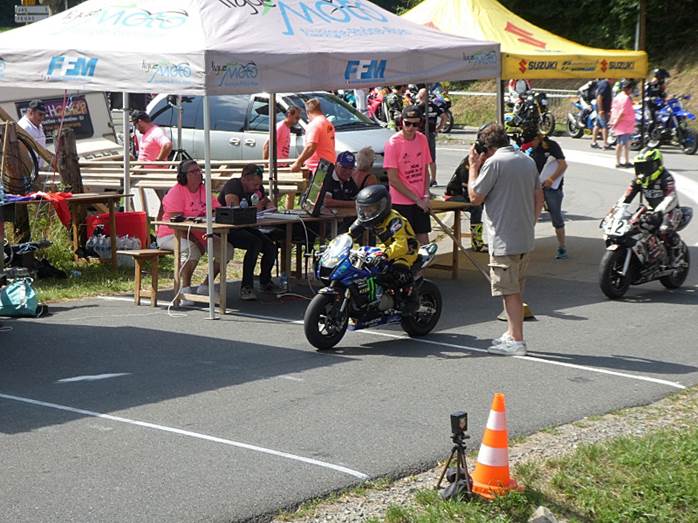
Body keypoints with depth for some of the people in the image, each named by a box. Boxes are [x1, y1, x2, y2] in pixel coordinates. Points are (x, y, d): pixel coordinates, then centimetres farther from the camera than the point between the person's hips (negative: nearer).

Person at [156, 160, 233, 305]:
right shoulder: (176, 192, -13)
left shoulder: (204, 190, 10)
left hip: (200, 234, 8)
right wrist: (195, 240, -27)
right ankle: (185, 289, -26)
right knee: (192, 250, -38)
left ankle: (205, 287, 2)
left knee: (227, 249, -6)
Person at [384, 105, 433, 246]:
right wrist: (417, 199, -12)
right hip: (401, 202, -5)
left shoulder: (422, 139, 3)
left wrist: (426, 195, -1)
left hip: (421, 202, 5)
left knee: (423, 240, 9)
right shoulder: (393, 143, -13)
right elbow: (393, 180, -14)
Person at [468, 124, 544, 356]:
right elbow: (539, 197, 16)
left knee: (510, 291, -5)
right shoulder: (528, 161, 11)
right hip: (525, 238, 8)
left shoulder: (494, 163, -13)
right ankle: (512, 334, 26)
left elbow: (475, 197, -9)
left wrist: (473, 166, -1)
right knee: (515, 291, 17)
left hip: (504, 239, -8)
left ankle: (516, 341, -5)